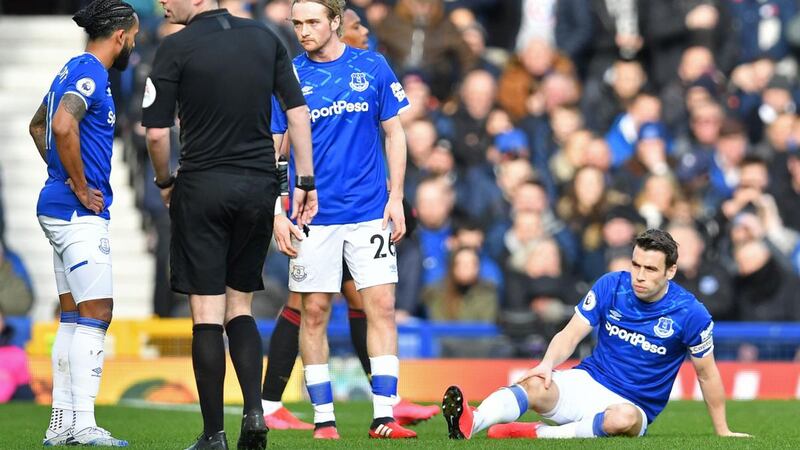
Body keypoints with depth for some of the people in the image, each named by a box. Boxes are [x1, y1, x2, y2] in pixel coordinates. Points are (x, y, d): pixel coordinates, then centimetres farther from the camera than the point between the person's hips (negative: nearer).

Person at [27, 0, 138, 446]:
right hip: (80, 212, -10)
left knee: (73, 316, 11)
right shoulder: (90, 72, -13)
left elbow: (38, 125, 32)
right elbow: (63, 125, -31)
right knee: (97, 313, -10)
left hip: (60, 206, 10)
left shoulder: (74, 70, 17)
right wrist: (81, 188, -20)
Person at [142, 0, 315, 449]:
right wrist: (306, 182, 10)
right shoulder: (265, 37, 6)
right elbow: (299, 112, 6)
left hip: (202, 187, -4)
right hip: (259, 186, 4)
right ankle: (255, 410, -2)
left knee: (207, 314, 0)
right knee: (240, 307, 15)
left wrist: (165, 182, 9)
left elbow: (157, 132, -8)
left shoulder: (176, 48, -8)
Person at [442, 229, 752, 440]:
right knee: (535, 384, -31)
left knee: (623, 418, -41)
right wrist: (548, 363, -24)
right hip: (587, 382, 2)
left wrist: (722, 431, 9)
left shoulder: (690, 314, -9)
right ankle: (470, 424, -57)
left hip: (632, 404, -2)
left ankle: (536, 433, -36)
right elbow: (572, 333, -2)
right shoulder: (611, 286, -2)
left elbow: (707, 374, 2)